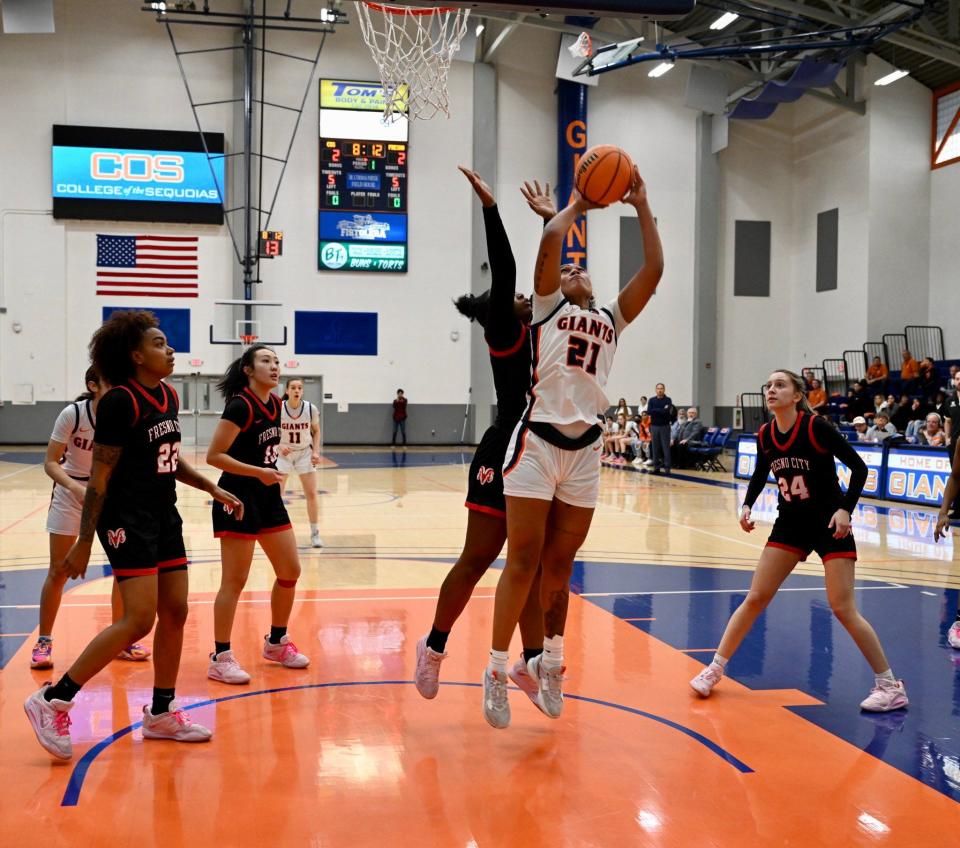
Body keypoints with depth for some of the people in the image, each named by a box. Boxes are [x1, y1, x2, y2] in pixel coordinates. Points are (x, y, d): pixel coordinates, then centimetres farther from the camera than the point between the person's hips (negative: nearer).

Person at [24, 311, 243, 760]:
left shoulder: (168, 397, 9)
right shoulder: (120, 402, -15)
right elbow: (99, 478, -15)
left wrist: (214, 490, 17)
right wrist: (84, 543, -14)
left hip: (164, 517, 9)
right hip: (127, 521, -9)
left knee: (174, 612, 9)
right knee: (139, 620, -12)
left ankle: (162, 713, 21)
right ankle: (52, 701, -1)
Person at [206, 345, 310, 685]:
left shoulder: (275, 403, 8)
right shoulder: (240, 406, -16)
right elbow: (214, 455, -19)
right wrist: (258, 472, -24)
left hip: (269, 498, 8)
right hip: (238, 499, -8)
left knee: (290, 572, 11)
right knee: (235, 580, -4)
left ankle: (276, 643, 28)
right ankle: (221, 658, 5)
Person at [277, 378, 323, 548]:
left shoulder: (311, 409, -12)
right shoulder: (278, 409, -16)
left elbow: (316, 431, 4)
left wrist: (316, 452, -7)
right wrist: (279, 446, -20)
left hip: (305, 453, 1)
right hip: (283, 453, -1)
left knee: (311, 494, -1)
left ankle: (315, 533, 10)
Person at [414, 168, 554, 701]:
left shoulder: (539, 333, 15)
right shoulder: (505, 333, -4)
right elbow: (503, 271, -15)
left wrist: (552, 219, 20)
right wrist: (490, 208, -18)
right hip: (503, 458, -7)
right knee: (477, 562, 1)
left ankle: (531, 662, 16)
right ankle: (434, 647, 16)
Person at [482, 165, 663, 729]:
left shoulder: (611, 319, 21)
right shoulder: (547, 306, 10)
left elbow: (654, 270, 11)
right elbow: (549, 242, -5)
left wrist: (642, 207, 11)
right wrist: (577, 207, 11)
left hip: (585, 450, 4)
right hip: (538, 441, -4)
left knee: (560, 563, 11)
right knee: (524, 560, -4)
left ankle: (551, 663, 24)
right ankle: (498, 670, 4)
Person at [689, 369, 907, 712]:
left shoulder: (815, 427, -18)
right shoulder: (764, 436, -2)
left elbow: (858, 467, -14)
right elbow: (760, 475, 17)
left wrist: (845, 509, -25)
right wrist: (747, 505, 1)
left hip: (830, 524, -5)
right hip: (790, 523, 5)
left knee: (843, 608, -9)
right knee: (755, 598, 4)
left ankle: (891, 686, 3)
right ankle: (715, 669, 15)